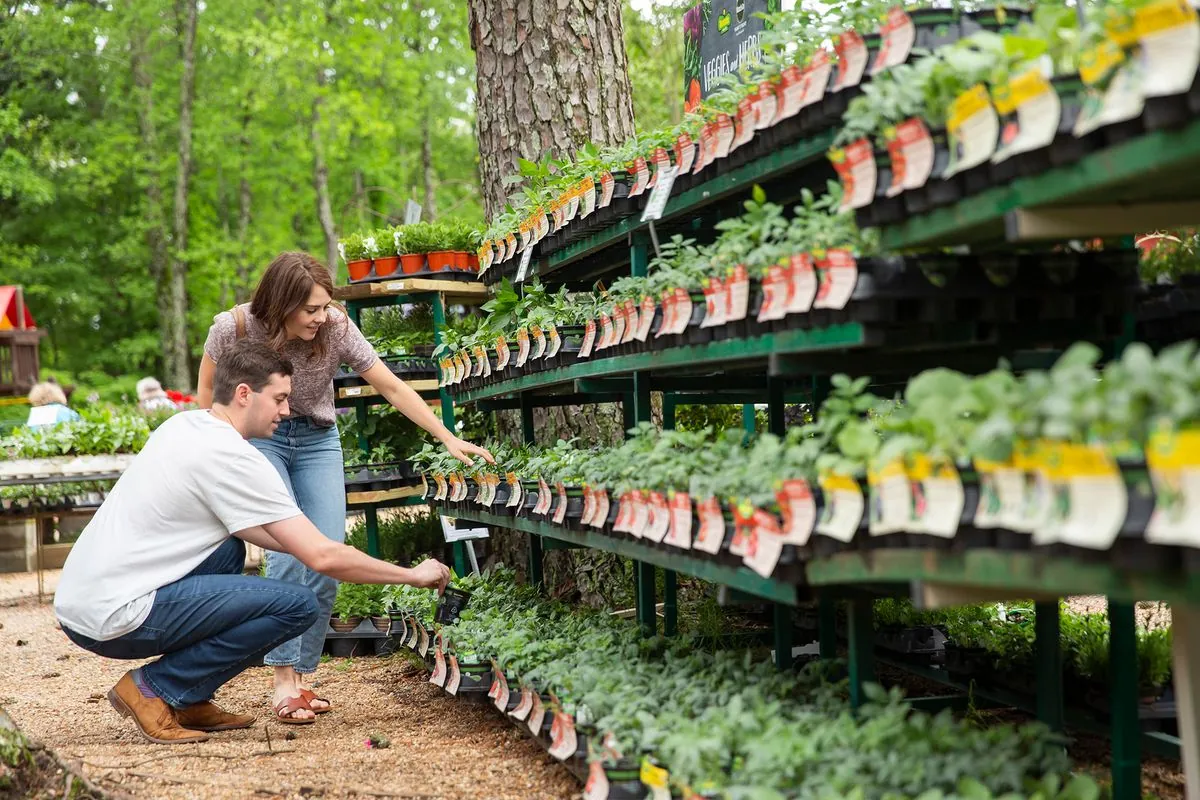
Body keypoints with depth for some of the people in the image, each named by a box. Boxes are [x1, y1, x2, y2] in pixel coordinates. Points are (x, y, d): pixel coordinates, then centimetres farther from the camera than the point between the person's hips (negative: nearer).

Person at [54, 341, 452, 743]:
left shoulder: (183, 424, 13)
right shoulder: (232, 457, -13)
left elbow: (238, 523, 26)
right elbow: (322, 557, -14)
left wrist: (310, 547, 16)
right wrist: (412, 575, -1)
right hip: (115, 620, -9)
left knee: (229, 548, 30)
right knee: (299, 604, -12)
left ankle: (188, 702, 17)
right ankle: (153, 688, -4)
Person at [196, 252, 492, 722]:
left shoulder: (337, 328, -20)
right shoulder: (234, 328, -23)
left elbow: (391, 387, -14)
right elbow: (208, 390, -4)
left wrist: (447, 438, -17)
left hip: (317, 440, 2)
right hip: (256, 438, -2)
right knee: (290, 552, -21)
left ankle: (303, 675, 4)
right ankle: (285, 679, -13)